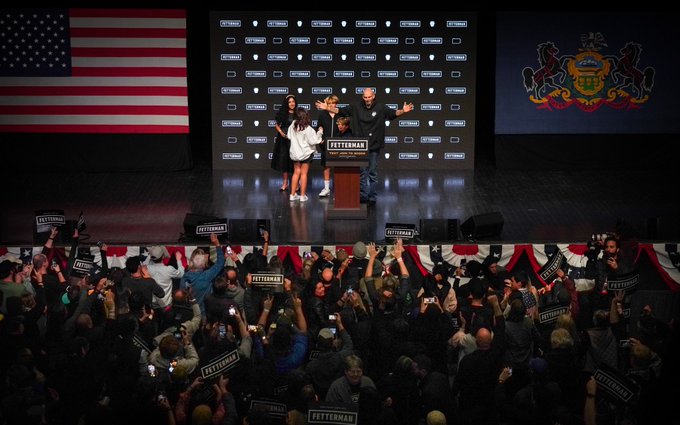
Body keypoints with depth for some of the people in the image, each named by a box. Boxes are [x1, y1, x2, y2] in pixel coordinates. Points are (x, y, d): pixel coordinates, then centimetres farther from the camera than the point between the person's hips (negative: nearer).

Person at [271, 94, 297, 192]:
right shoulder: (282, 113, 5)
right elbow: (277, 125, 11)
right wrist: (281, 132, -5)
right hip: (284, 139, 2)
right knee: (284, 159, 4)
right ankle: (285, 182, 13)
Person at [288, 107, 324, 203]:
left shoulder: (293, 126, -5)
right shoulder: (308, 129, -19)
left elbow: (289, 137, 8)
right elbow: (313, 141, -16)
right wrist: (319, 132, -6)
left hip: (295, 153, 5)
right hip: (305, 153, -4)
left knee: (296, 173, 14)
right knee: (304, 173, 3)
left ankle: (293, 194, 15)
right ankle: (303, 195, 6)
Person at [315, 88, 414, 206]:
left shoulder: (380, 108, -1)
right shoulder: (356, 107, 4)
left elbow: (393, 113, -12)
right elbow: (340, 111, 7)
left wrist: (403, 111, -31)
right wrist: (327, 108, -3)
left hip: (374, 147, -1)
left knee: (373, 173, 6)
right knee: (362, 172, 3)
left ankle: (372, 197, 12)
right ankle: (363, 195, 8)